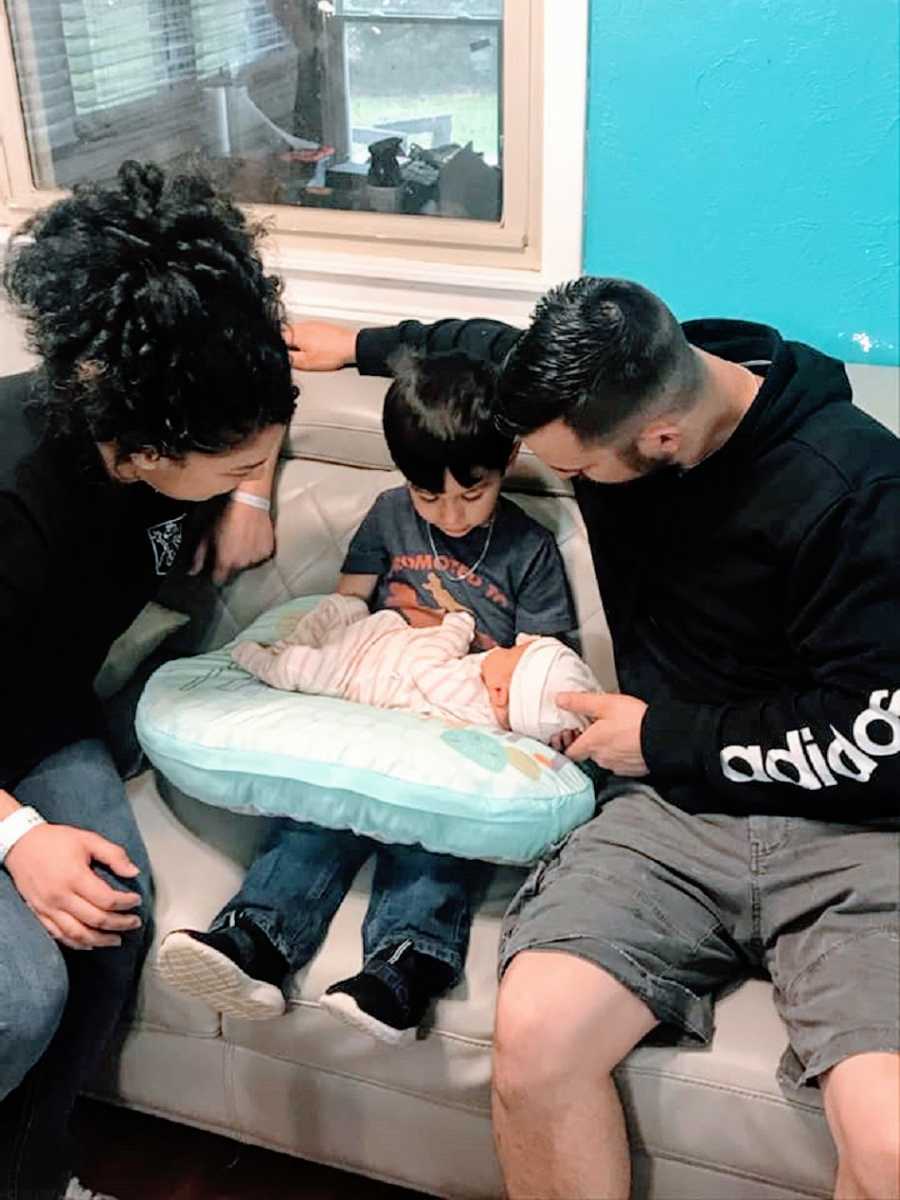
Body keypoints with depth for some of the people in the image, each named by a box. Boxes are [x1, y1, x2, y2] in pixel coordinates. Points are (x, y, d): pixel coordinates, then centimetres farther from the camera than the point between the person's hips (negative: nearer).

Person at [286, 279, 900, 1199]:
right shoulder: (612, 389, 1)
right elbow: (493, 347, 25)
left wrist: (666, 737, -8)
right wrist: (364, 346, 32)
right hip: (674, 803, 4)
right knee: (534, 1032, -25)